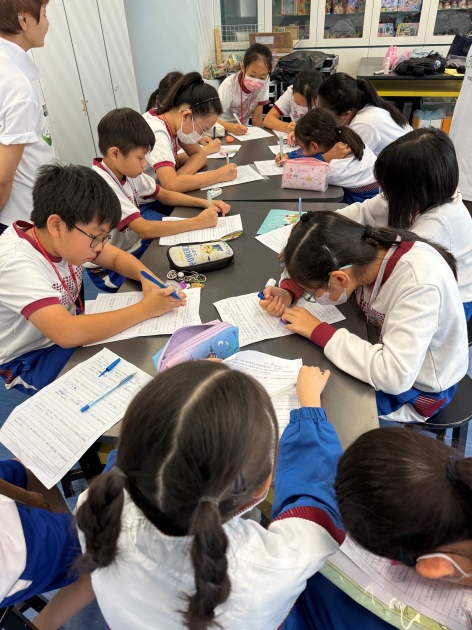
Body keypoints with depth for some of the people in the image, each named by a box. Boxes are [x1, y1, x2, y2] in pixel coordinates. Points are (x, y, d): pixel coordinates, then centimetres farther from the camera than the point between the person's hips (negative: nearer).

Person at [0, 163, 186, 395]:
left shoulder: (63, 238, -12)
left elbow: (116, 257, 4)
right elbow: (67, 334, -43)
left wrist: (147, 279, -18)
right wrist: (145, 308, -35)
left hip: (71, 332, 7)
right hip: (32, 361, -6)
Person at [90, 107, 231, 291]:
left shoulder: (126, 170, -4)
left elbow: (165, 195, 8)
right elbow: (145, 229, -33)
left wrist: (205, 203, -7)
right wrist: (197, 222, -28)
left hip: (134, 247, 7)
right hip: (110, 269, -7)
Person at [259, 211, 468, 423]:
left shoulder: (419, 283, -38)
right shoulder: (364, 247, -20)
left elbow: (394, 376, -41)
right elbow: (314, 267, -2)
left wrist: (317, 330, -34)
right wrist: (288, 292, -21)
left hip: (417, 386, -5)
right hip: (388, 351, 5)